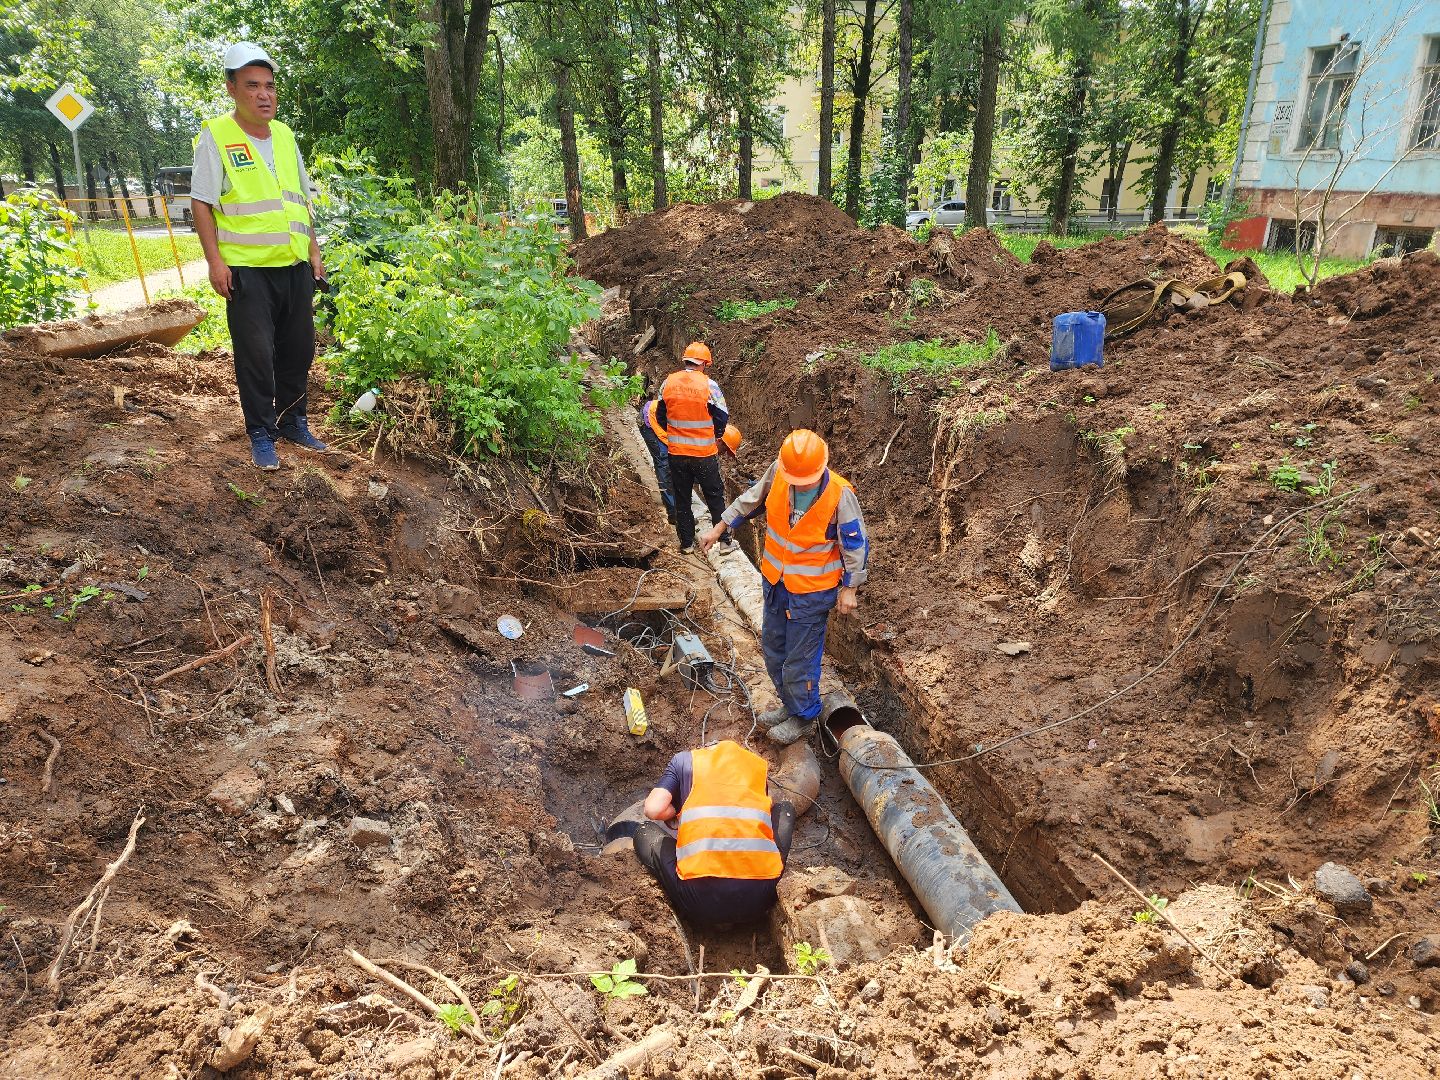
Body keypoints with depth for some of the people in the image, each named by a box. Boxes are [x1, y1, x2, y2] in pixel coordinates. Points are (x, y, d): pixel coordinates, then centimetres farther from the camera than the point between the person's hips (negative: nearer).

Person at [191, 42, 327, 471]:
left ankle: (293, 422, 27)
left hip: (294, 267, 6)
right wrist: (215, 261, -13)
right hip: (247, 270, -5)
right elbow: (201, 203, -6)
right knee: (256, 355, -2)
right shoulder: (216, 136, -4)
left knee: (298, 350, 12)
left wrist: (313, 251, 15)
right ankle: (261, 434, 10)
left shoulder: (285, 135, 13)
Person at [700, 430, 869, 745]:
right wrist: (719, 529, 12)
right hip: (775, 580, 6)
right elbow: (753, 499, 7)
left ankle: (804, 716, 31)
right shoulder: (778, 472, -13)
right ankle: (789, 704, 43)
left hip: (811, 590, -6)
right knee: (772, 647, 21)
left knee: (799, 660, 6)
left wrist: (849, 589, -8)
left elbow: (856, 544, -13)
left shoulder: (840, 495, -25)